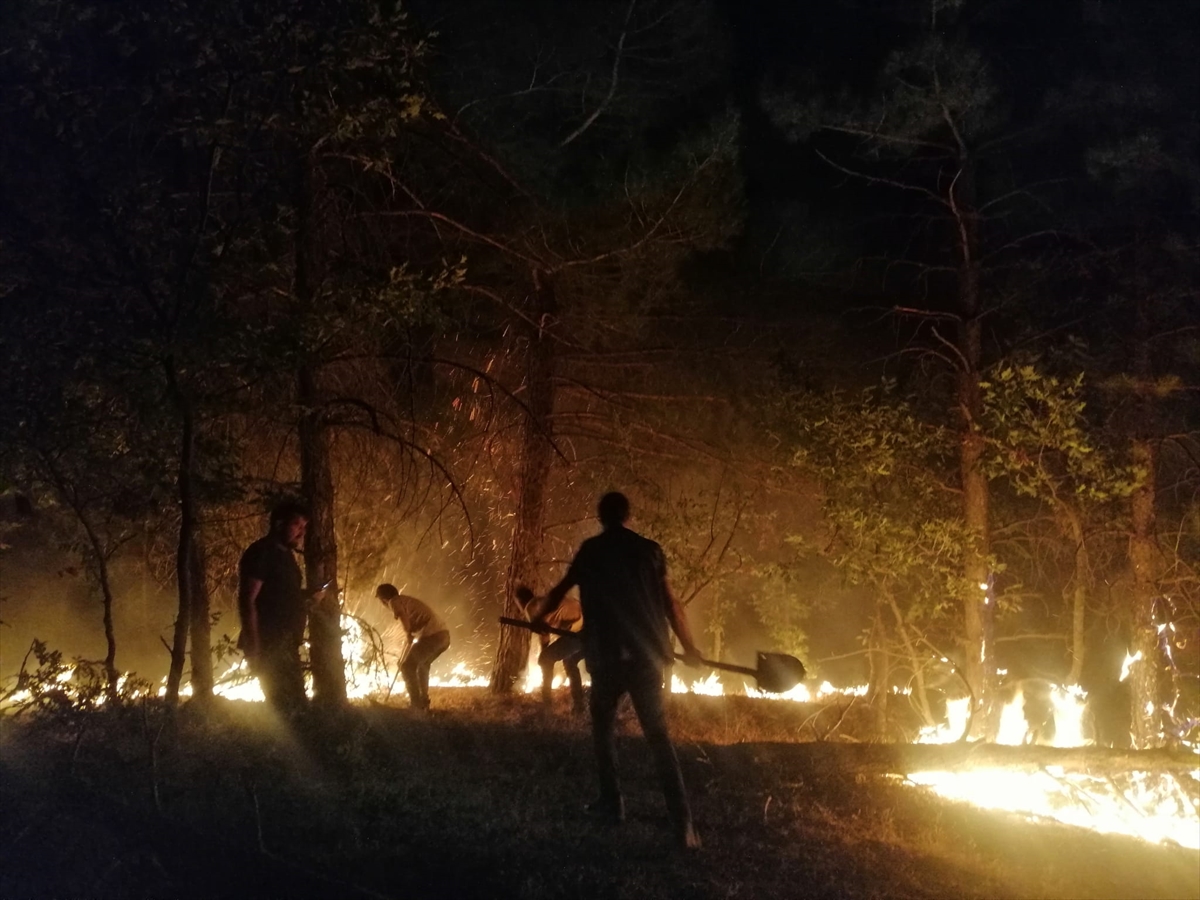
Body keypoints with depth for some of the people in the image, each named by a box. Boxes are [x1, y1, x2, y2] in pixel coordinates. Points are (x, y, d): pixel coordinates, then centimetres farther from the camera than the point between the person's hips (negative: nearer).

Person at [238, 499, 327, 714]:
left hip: (284, 646, 10)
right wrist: (254, 649, -23)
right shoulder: (261, 553, -12)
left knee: (295, 705, 11)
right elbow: (247, 601, -18)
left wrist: (308, 594, 12)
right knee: (290, 707, -13)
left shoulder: (284, 554, 16)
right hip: (268, 647, -10)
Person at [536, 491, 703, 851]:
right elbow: (670, 603, 1)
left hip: (607, 655, -1)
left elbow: (561, 590, 21)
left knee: (604, 728, 21)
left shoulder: (591, 550, 6)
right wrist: (688, 646, 12)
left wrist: (539, 617, 40)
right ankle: (683, 822, -9)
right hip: (646, 655, 1)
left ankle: (611, 803, 18)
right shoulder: (649, 550, 5)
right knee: (658, 735, 2)